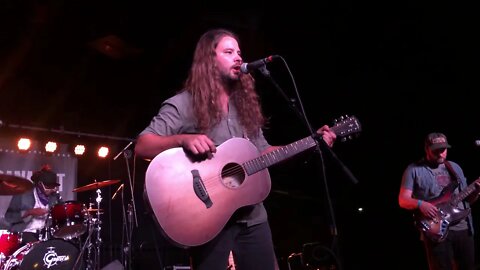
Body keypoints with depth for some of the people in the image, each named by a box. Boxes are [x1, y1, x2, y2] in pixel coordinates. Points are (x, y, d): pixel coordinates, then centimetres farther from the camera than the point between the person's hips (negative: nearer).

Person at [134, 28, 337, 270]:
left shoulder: (245, 105, 14)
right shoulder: (183, 105, -7)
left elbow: (262, 152, 17)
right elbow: (141, 146, -14)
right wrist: (183, 139, -32)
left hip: (252, 216, 6)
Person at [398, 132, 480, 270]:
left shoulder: (455, 167, 15)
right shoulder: (414, 169, -1)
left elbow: (466, 199, 19)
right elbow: (403, 200, -4)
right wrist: (420, 204, -22)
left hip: (464, 228, 5)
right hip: (437, 230, -5)